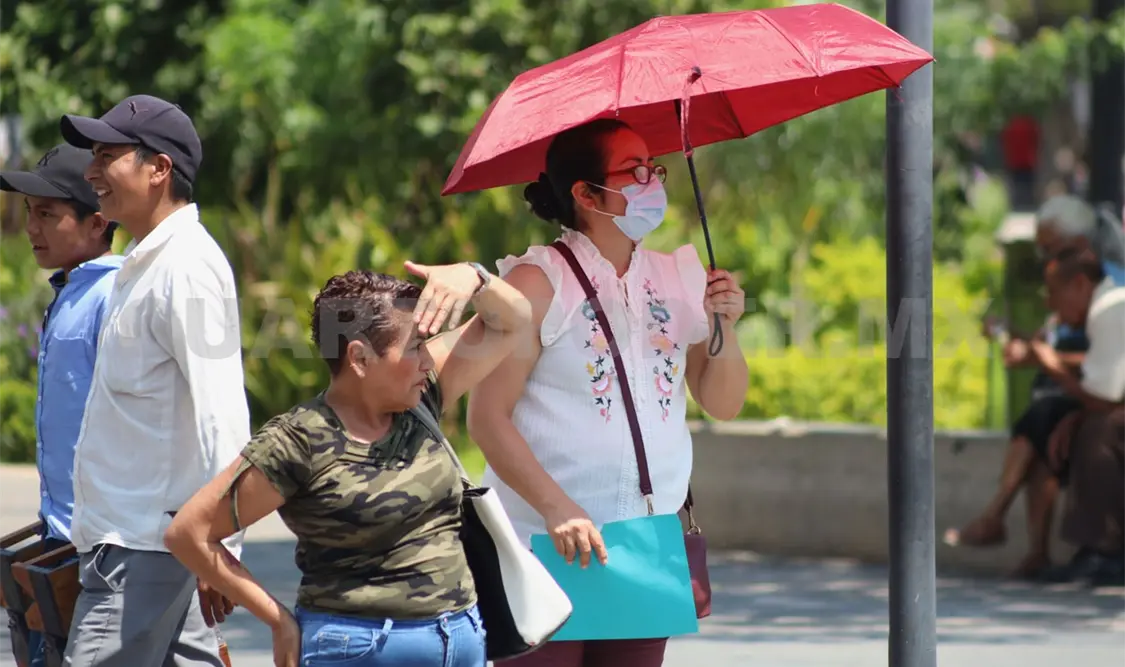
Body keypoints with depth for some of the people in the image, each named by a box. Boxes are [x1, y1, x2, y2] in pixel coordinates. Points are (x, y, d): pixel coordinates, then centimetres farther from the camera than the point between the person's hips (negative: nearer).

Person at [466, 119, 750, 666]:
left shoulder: (678, 280, 8)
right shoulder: (538, 282, -7)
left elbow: (723, 406, 11)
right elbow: (487, 417, -11)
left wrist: (725, 329, -8)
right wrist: (557, 509, -21)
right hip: (547, 553, -5)